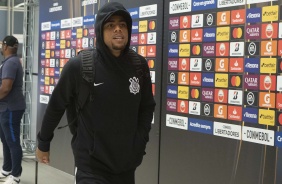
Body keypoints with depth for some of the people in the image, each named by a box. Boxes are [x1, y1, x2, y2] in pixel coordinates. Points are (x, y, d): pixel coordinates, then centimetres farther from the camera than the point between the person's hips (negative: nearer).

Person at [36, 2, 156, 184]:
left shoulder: (139, 66, -2)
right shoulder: (78, 66, -12)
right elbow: (56, 107, -1)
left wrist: (140, 144, 4)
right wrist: (43, 143, 8)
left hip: (127, 164, 4)